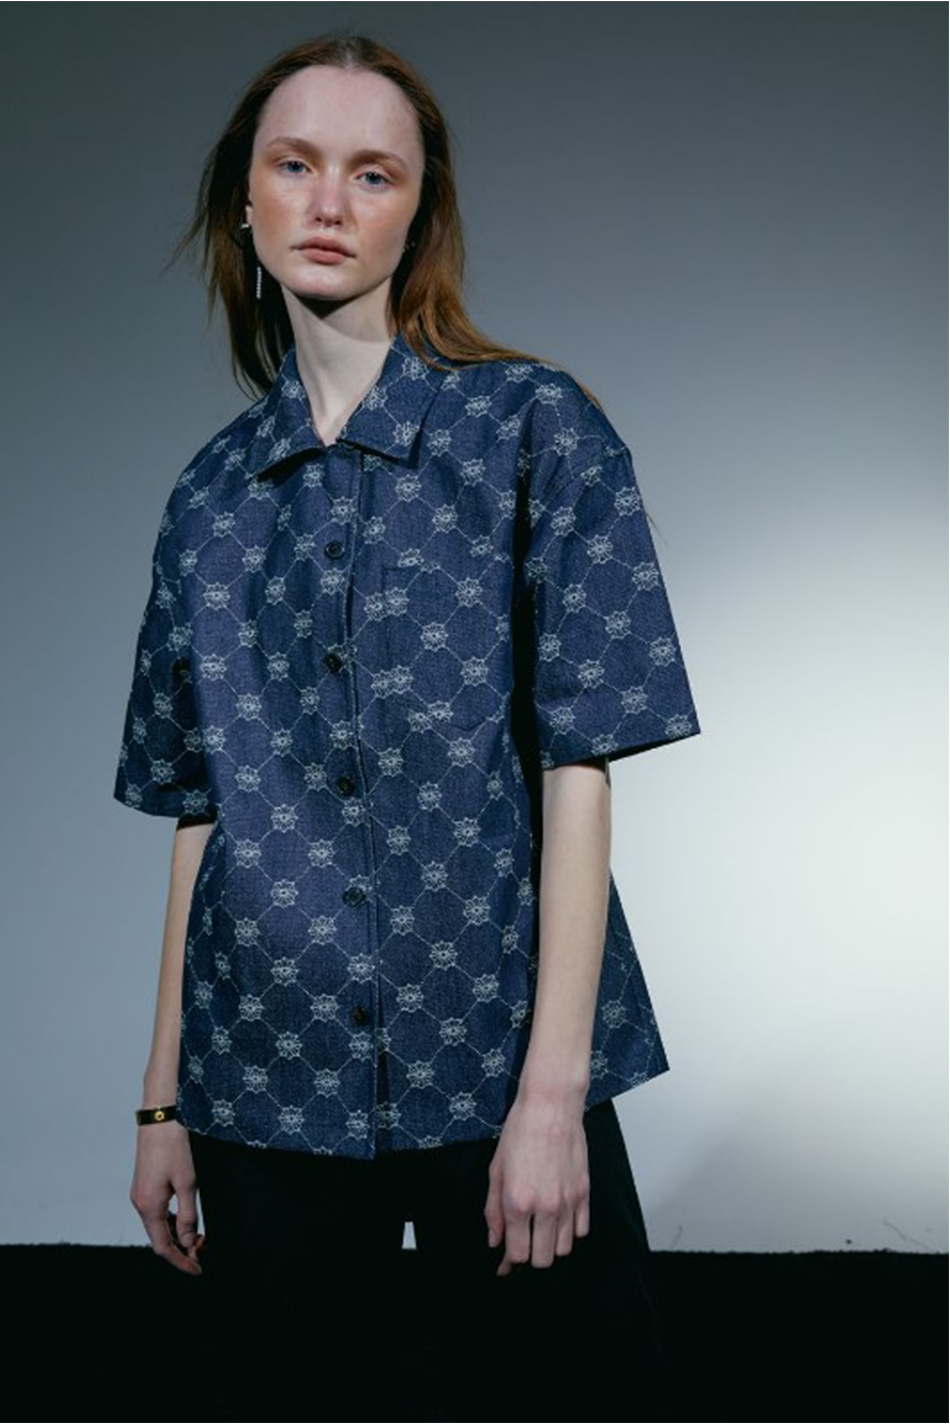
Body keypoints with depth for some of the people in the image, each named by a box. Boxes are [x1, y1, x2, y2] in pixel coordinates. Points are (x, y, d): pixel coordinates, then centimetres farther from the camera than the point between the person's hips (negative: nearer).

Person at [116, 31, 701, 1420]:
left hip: (494, 1060, -3)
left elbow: (579, 763, -7)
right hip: (266, 1084, 3)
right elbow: (199, 805, 9)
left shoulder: (532, 424, -2)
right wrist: (162, 1099, 8)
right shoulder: (211, 490, 8)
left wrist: (553, 1089, -13)